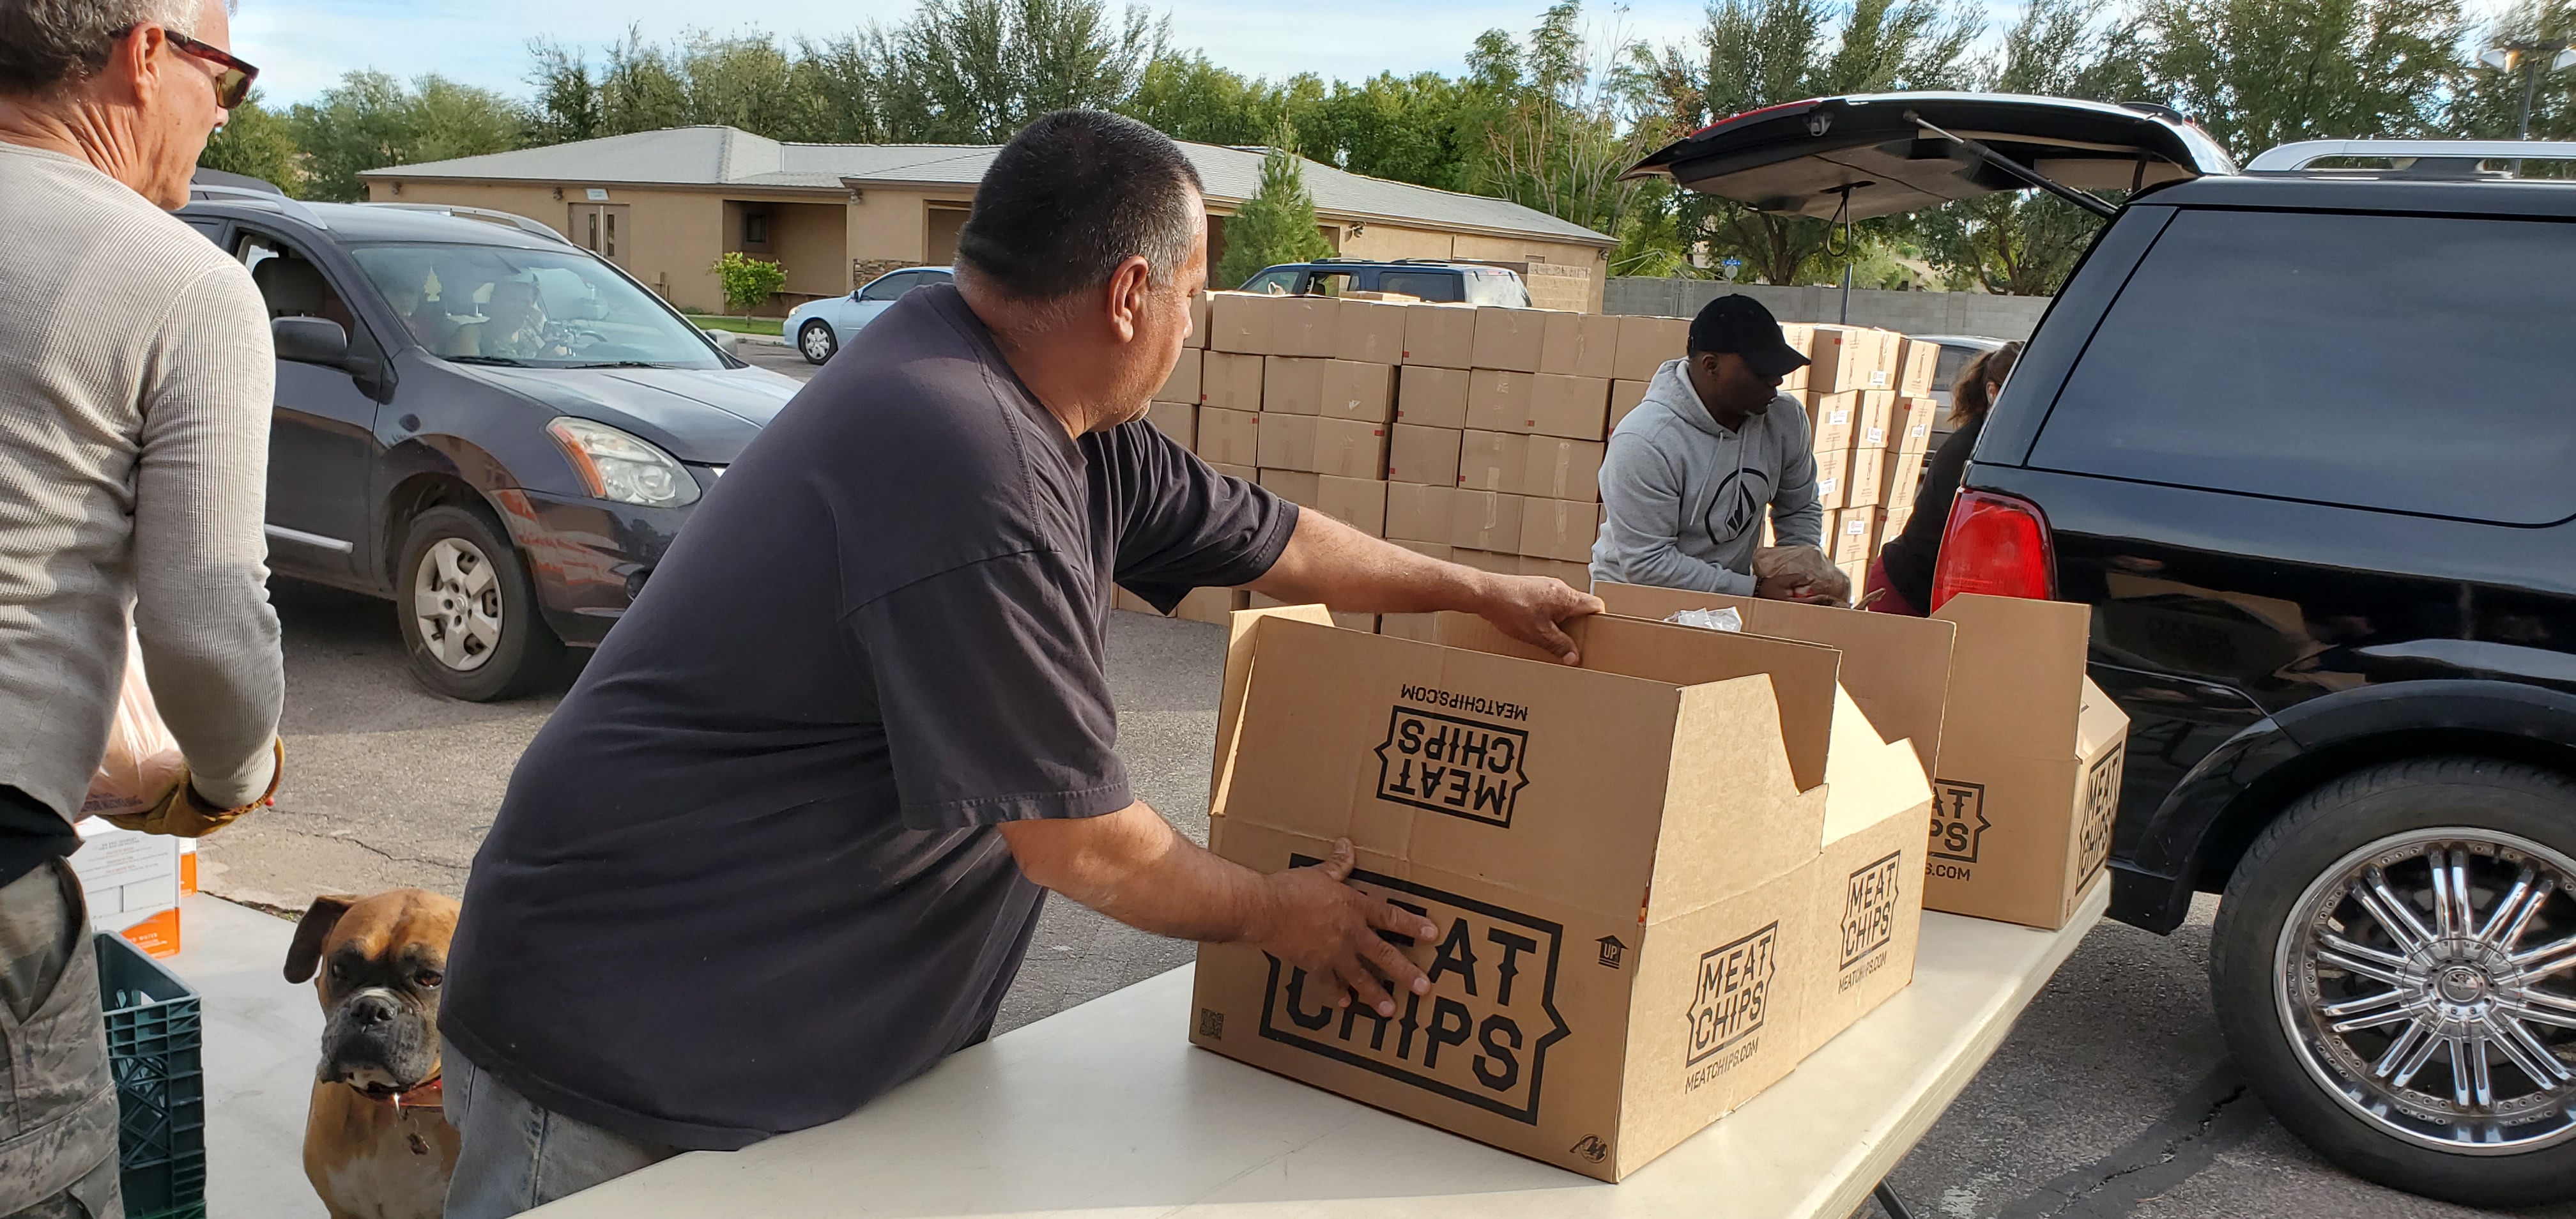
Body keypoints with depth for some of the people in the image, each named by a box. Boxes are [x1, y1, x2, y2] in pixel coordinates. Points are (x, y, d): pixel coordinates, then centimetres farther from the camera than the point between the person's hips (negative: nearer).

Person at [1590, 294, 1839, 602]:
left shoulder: (1786, 419, -2)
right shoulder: (1644, 442, -23)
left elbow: (1799, 510, 15)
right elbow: (1647, 565, -23)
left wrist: (1807, 572, -3)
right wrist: (1755, 591, -23)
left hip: (1733, 596, 5)